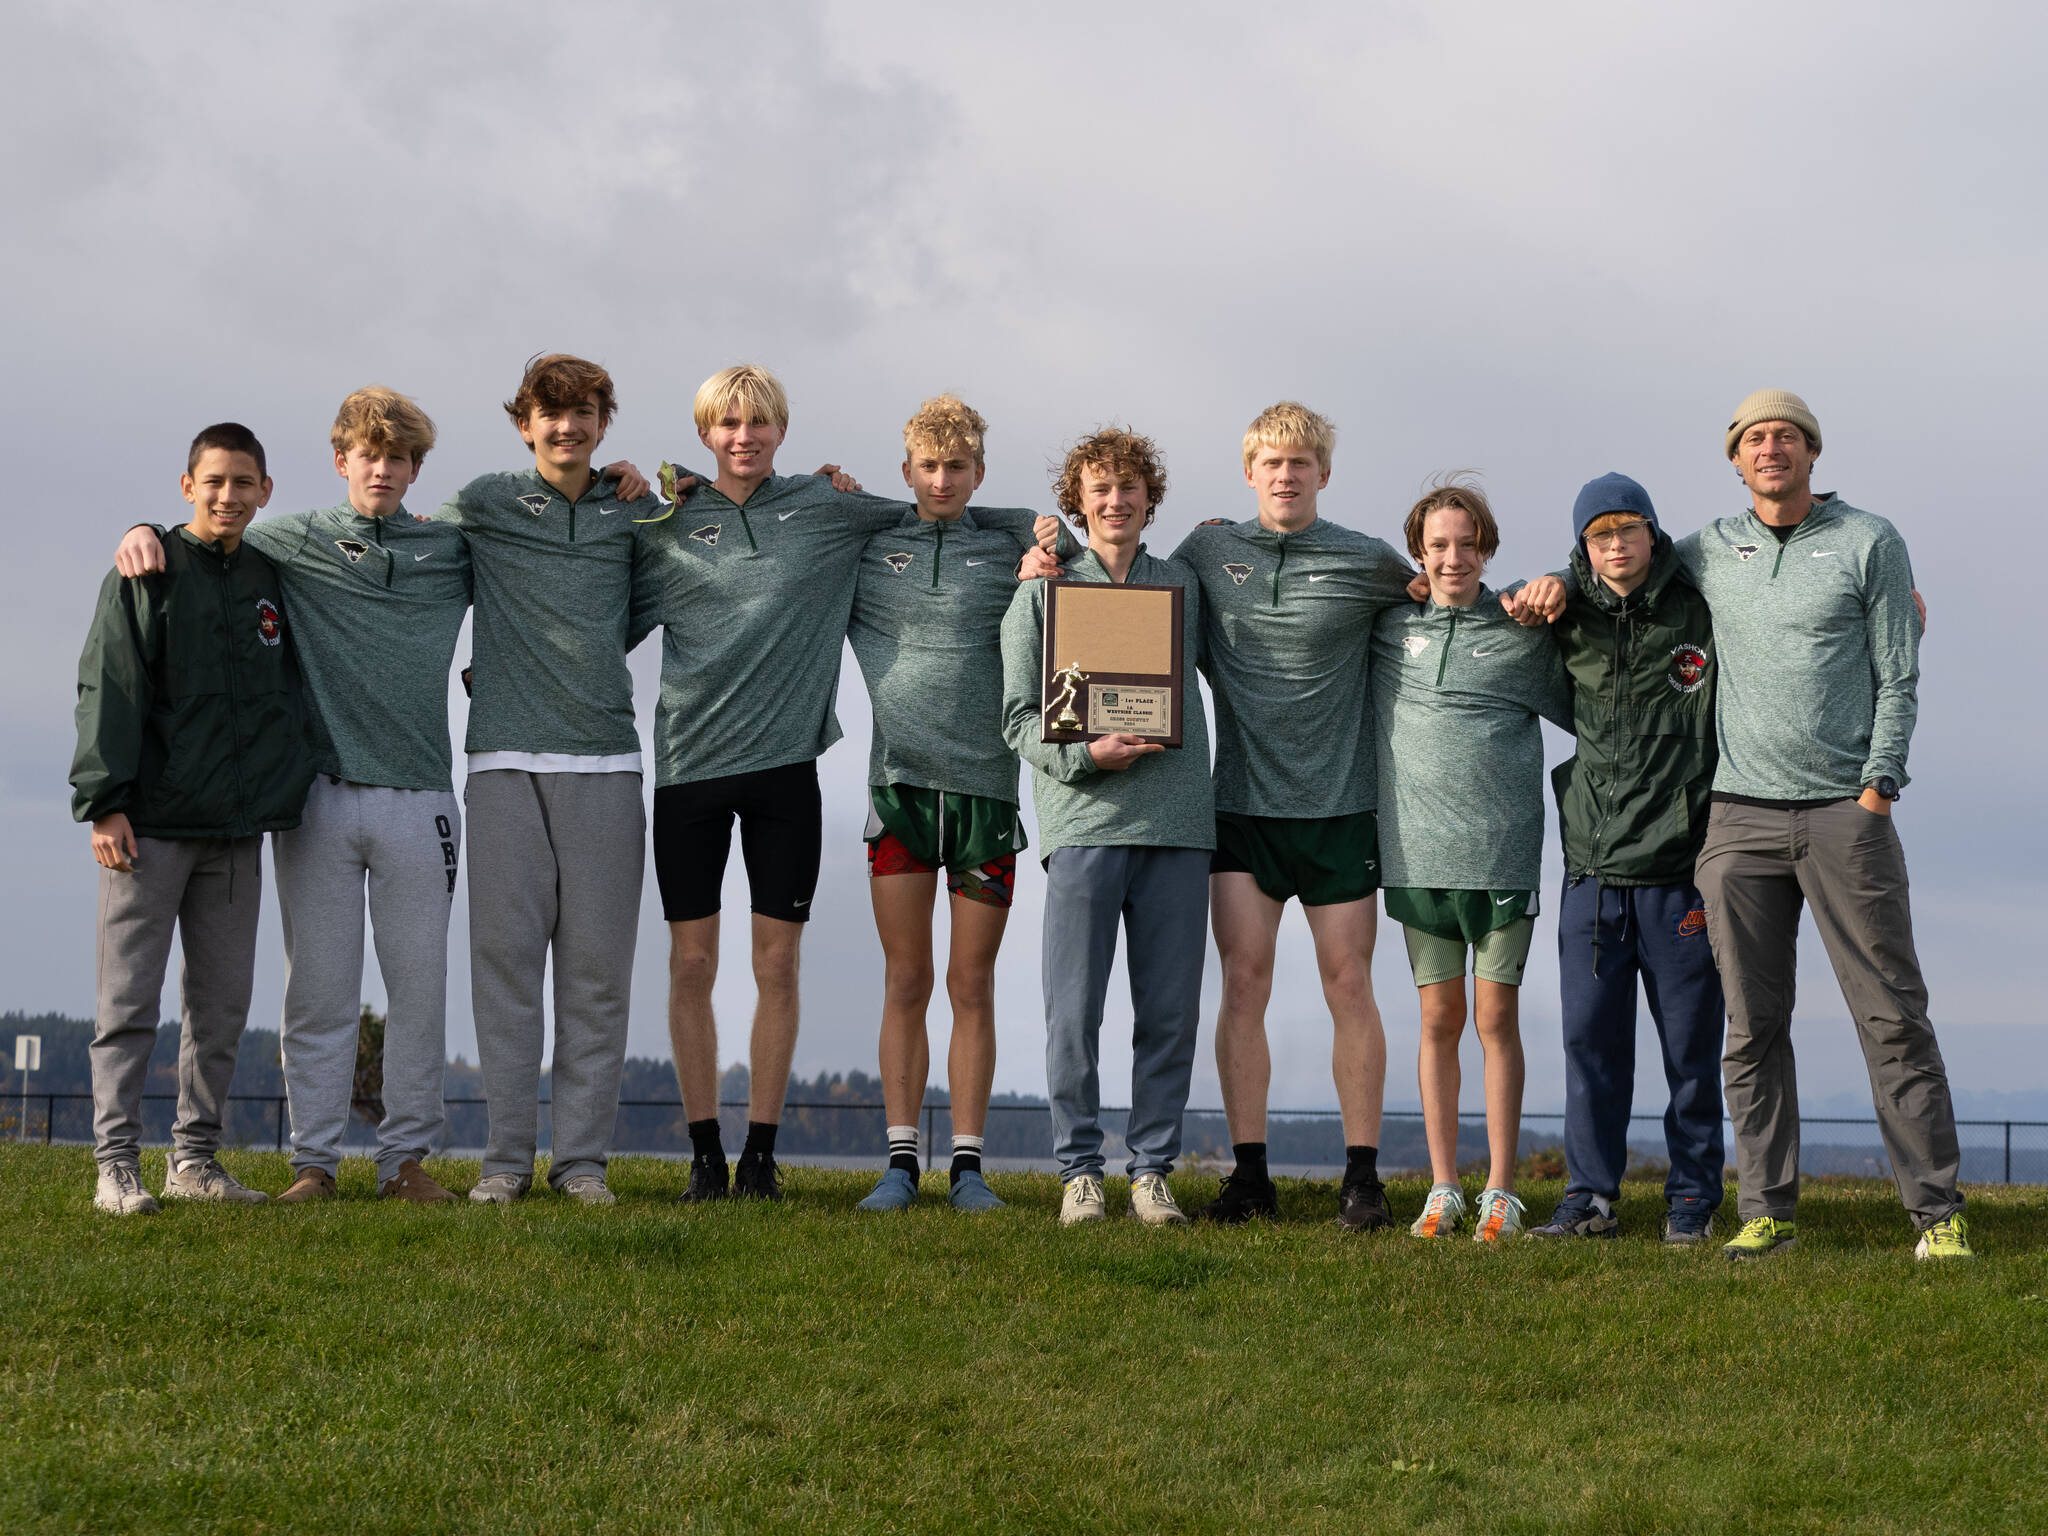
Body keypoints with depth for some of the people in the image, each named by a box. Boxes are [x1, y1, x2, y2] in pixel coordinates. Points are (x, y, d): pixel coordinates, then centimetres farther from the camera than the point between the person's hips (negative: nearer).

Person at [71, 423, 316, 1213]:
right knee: (129, 1000, -3)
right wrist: (104, 803, -13)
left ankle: (195, 1158, 15)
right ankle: (117, 1163, 1)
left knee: (223, 1003, 7)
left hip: (237, 830, 5)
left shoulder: (273, 582, 13)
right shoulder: (146, 575, -1)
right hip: (150, 825, -5)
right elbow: (108, 694, -7)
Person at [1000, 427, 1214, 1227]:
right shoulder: (1042, 591, 10)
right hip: (1082, 821, -2)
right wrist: (1086, 754, -13)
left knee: (1169, 1011, 2)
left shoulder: (1184, 583, 16)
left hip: (1177, 820, 2)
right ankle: (1079, 1170, 7)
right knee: (1074, 1010, -2)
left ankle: (1152, 1169, 11)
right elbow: (1019, 717, 3)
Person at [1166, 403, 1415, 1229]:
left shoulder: (1366, 562, 0)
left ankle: (1362, 1175, 8)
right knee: (1244, 982, -3)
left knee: (1348, 985, 1)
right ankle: (1249, 1173, 3)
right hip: (1241, 801, 1)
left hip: (1340, 803, -1)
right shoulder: (1208, 551, 5)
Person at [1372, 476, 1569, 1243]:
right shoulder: (1388, 626, 8)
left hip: (1502, 855, -2)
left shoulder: (1522, 634, 4)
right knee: (1439, 1018, 6)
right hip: (1417, 854, 2)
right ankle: (1442, 1188, 11)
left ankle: (1500, 1193, 5)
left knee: (1496, 1018, 0)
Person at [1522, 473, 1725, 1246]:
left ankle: (1692, 1198, 14)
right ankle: (1591, 1197, 11)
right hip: (1593, 869, 2)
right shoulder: (1568, 625, 8)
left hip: (1680, 869, -2)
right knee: (1590, 1036, 2)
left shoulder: (1699, 616, 0)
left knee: (1691, 1043, 3)